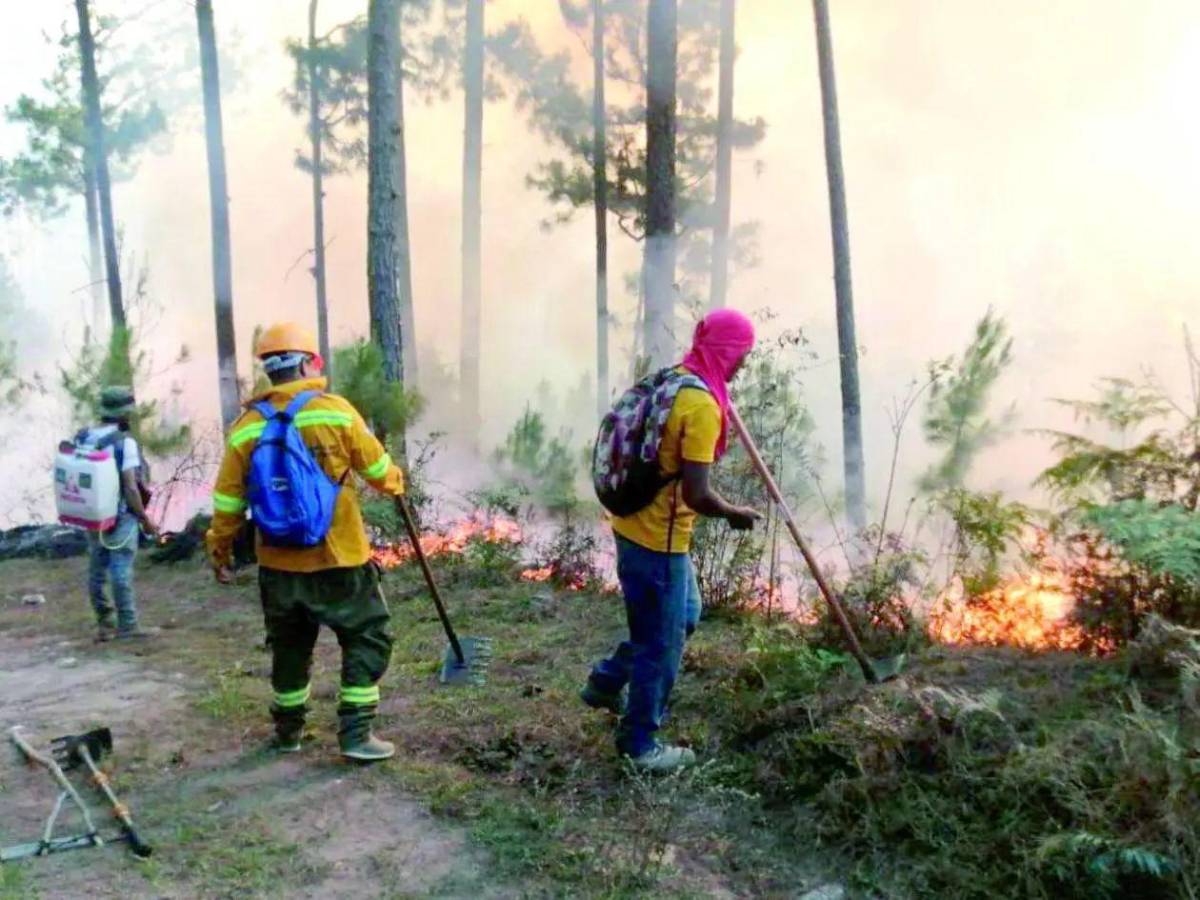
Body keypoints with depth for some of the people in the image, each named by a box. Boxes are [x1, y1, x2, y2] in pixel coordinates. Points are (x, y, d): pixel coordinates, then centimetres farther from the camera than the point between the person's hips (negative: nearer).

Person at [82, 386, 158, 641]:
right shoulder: (124, 442, -17)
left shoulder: (81, 438, 3)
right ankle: (127, 626, 4)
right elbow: (130, 487, -19)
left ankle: (104, 624, 21)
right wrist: (145, 519, -11)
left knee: (97, 570, 13)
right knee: (121, 572, -2)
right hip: (121, 517, -7)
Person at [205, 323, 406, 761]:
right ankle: (356, 734, 4)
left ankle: (288, 729, 34)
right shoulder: (335, 411, -10)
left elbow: (228, 501, 3)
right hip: (338, 561, -4)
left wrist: (221, 550, 17)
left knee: (289, 646, 21)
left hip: (278, 565, 4)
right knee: (368, 638, 9)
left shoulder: (246, 427, -1)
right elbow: (377, 468, 2)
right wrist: (396, 483, 24)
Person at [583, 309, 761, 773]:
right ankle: (639, 743, 22)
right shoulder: (702, 404, -23)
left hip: (636, 524, 10)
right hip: (659, 537, -10)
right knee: (662, 642, 6)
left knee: (684, 617, 25)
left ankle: (606, 682, 35)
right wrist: (735, 514, -8)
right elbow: (696, 495, -25)